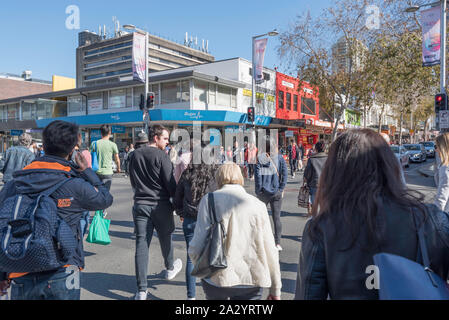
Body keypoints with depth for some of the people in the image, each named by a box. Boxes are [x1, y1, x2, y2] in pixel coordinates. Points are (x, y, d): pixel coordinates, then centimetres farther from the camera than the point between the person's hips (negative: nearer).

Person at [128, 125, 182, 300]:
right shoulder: (161, 155, -12)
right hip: (160, 204, -4)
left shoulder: (134, 155, 7)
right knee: (165, 238, 19)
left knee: (141, 244, 2)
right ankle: (170, 269, 44)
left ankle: (141, 290, 5)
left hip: (140, 205, 4)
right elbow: (170, 182, -13)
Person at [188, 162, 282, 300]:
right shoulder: (258, 204, -2)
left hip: (216, 279, 0)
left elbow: (196, 247, -10)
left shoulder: (209, 200, -6)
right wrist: (276, 290, 9)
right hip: (251, 281, 0)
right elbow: (270, 251, -2)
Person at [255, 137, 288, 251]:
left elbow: (257, 175, -8)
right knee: (276, 218, 6)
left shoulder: (260, 158, -6)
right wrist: (281, 189, 1)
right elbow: (285, 174, -3)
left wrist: (258, 191, -2)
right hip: (276, 192, 2)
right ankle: (277, 243, 7)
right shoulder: (280, 157, 0)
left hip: (263, 192, -2)